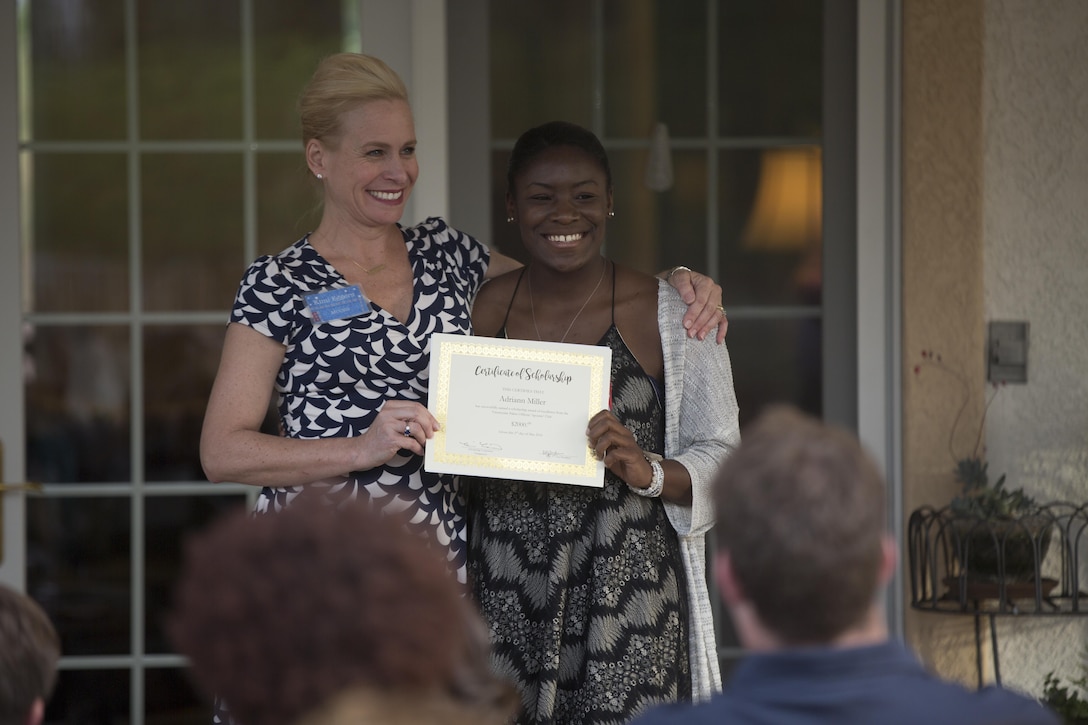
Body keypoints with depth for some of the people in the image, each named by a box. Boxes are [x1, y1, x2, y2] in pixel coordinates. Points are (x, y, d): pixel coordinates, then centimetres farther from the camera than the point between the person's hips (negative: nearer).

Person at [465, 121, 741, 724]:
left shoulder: (674, 313, 0)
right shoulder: (475, 311, 8)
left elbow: (721, 458, 1)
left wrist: (649, 471, -17)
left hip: (627, 607, -2)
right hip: (502, 602, 2)